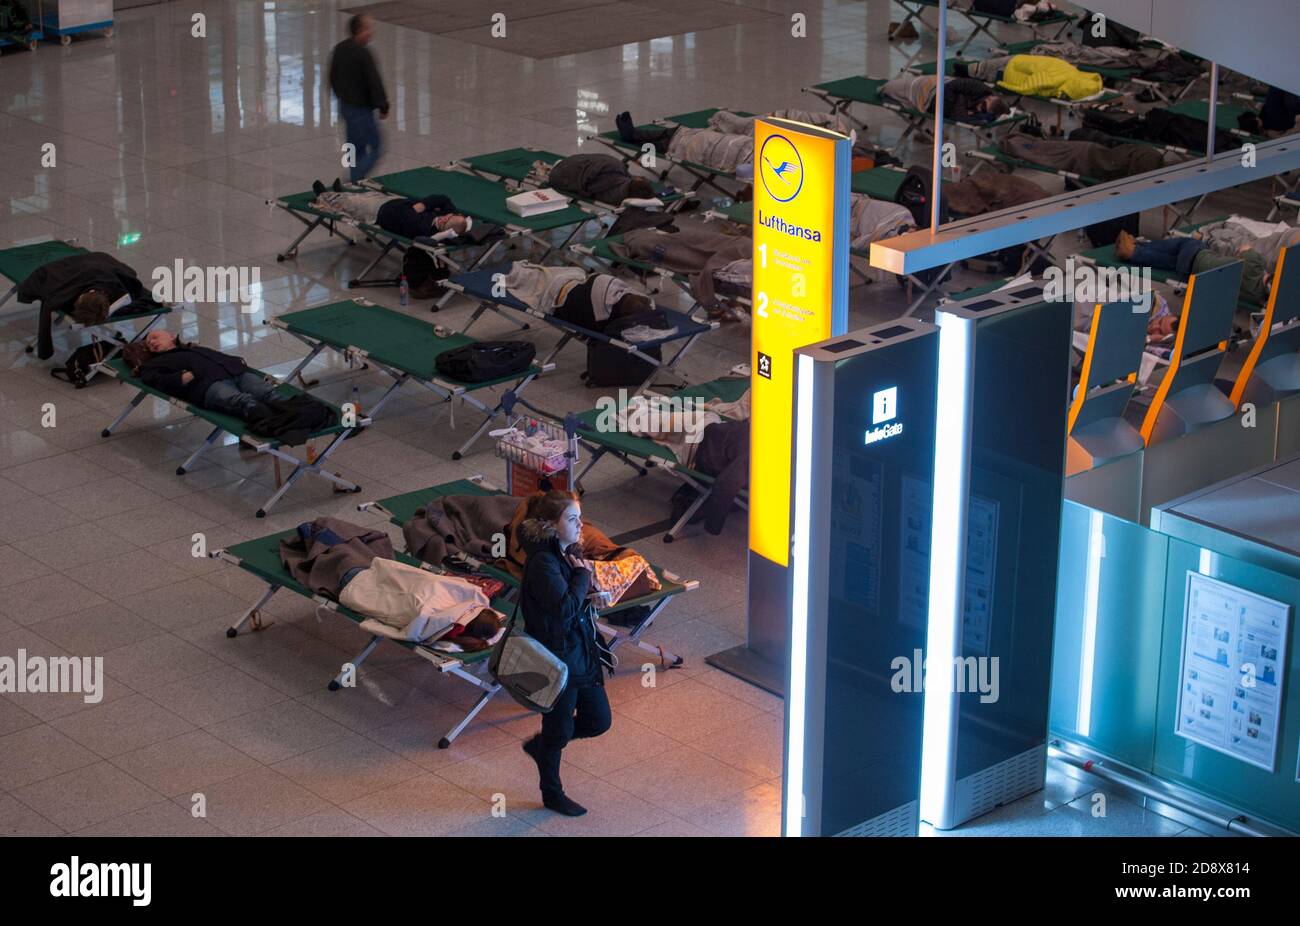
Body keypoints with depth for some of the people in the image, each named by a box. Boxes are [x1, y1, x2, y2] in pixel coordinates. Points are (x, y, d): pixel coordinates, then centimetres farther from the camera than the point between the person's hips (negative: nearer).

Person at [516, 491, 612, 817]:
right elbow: (566, 607, -31)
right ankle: (552, 795, 30)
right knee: (559, 729, 9)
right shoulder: (543, 562, -24)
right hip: (558, 657, -8)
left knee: (599, 720, 15)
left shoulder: (567, 551, 3)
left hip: (581, 650, 9)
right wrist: (583, 574, -20)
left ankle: (540, 745, 37)